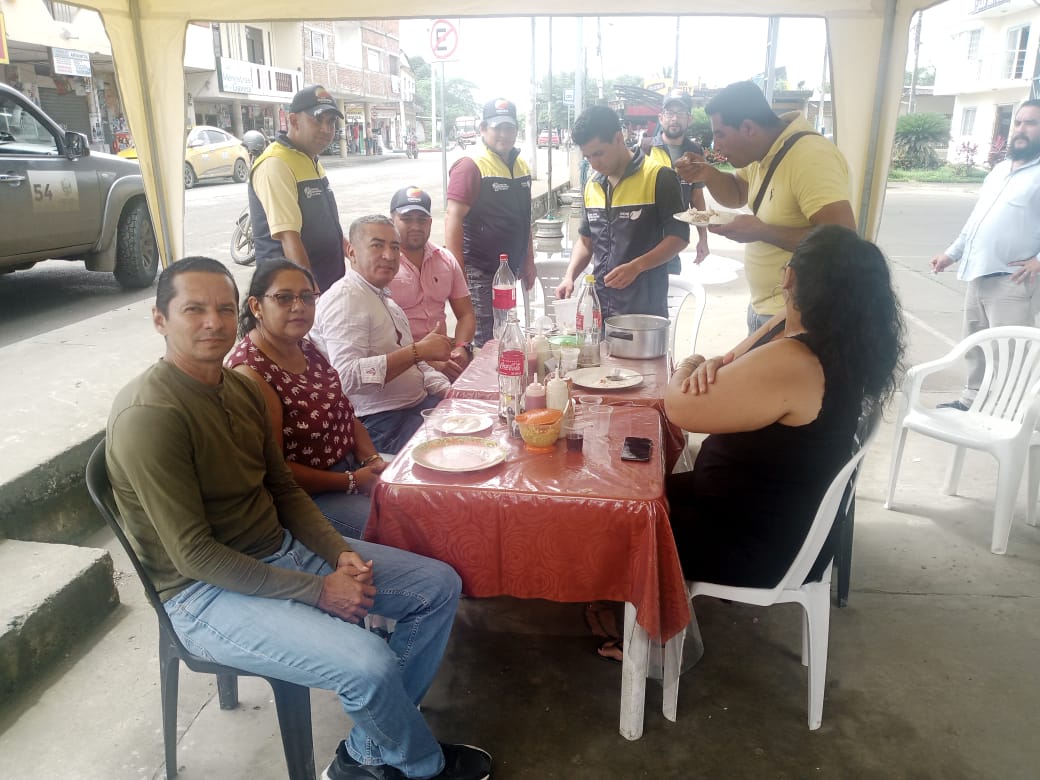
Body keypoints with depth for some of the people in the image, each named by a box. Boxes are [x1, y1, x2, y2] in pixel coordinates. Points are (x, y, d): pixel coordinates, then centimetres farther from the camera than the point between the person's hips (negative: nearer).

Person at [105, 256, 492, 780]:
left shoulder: (240, 388, 5)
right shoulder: (149, 414, -21)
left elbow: (284, 489, 10)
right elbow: (193, 555, -22)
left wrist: (341, 555, -6)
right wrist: (316, 589, -21)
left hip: (283, 549, 9)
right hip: (209, 593, -8)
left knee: (438, 586, 4)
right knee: (370, 663, -27)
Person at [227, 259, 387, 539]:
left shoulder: (306, 348, 5)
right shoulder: (251, 373, -21)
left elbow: (345, 412, 10)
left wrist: (372, 459, -7)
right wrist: (351, 482, -17)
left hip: (353, 466, 8)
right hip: (306, 495, -8)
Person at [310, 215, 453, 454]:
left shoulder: (383, 297, 18)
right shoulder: (345, 298, -12)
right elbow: (347, 377, -26)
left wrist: (448, 390, 8)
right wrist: (418, 351, -26)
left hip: (417, 403, 10)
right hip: (378, 423, -10)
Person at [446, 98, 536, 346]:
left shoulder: (521, 166, 11)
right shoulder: (470, 166, -12)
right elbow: (453, 220, -17)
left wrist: (529, 262, 19)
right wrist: (457, 272, -22)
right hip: (479, 272, -7)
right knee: (483, 341, -4)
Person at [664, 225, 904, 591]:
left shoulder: (789, 364, -36)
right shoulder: (835, 338, -3)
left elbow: (681, 409, -28)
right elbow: (739, 370, 8)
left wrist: (688, 367, -6)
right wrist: (713, 366, -15)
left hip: (765, 548, -9)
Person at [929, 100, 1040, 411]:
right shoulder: (1000, 169, 18)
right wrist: (952, 253, 23)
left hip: (1012, 282, -8)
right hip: (978, 275, 8)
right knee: (975, 345, 16)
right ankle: (972, 399, 29)